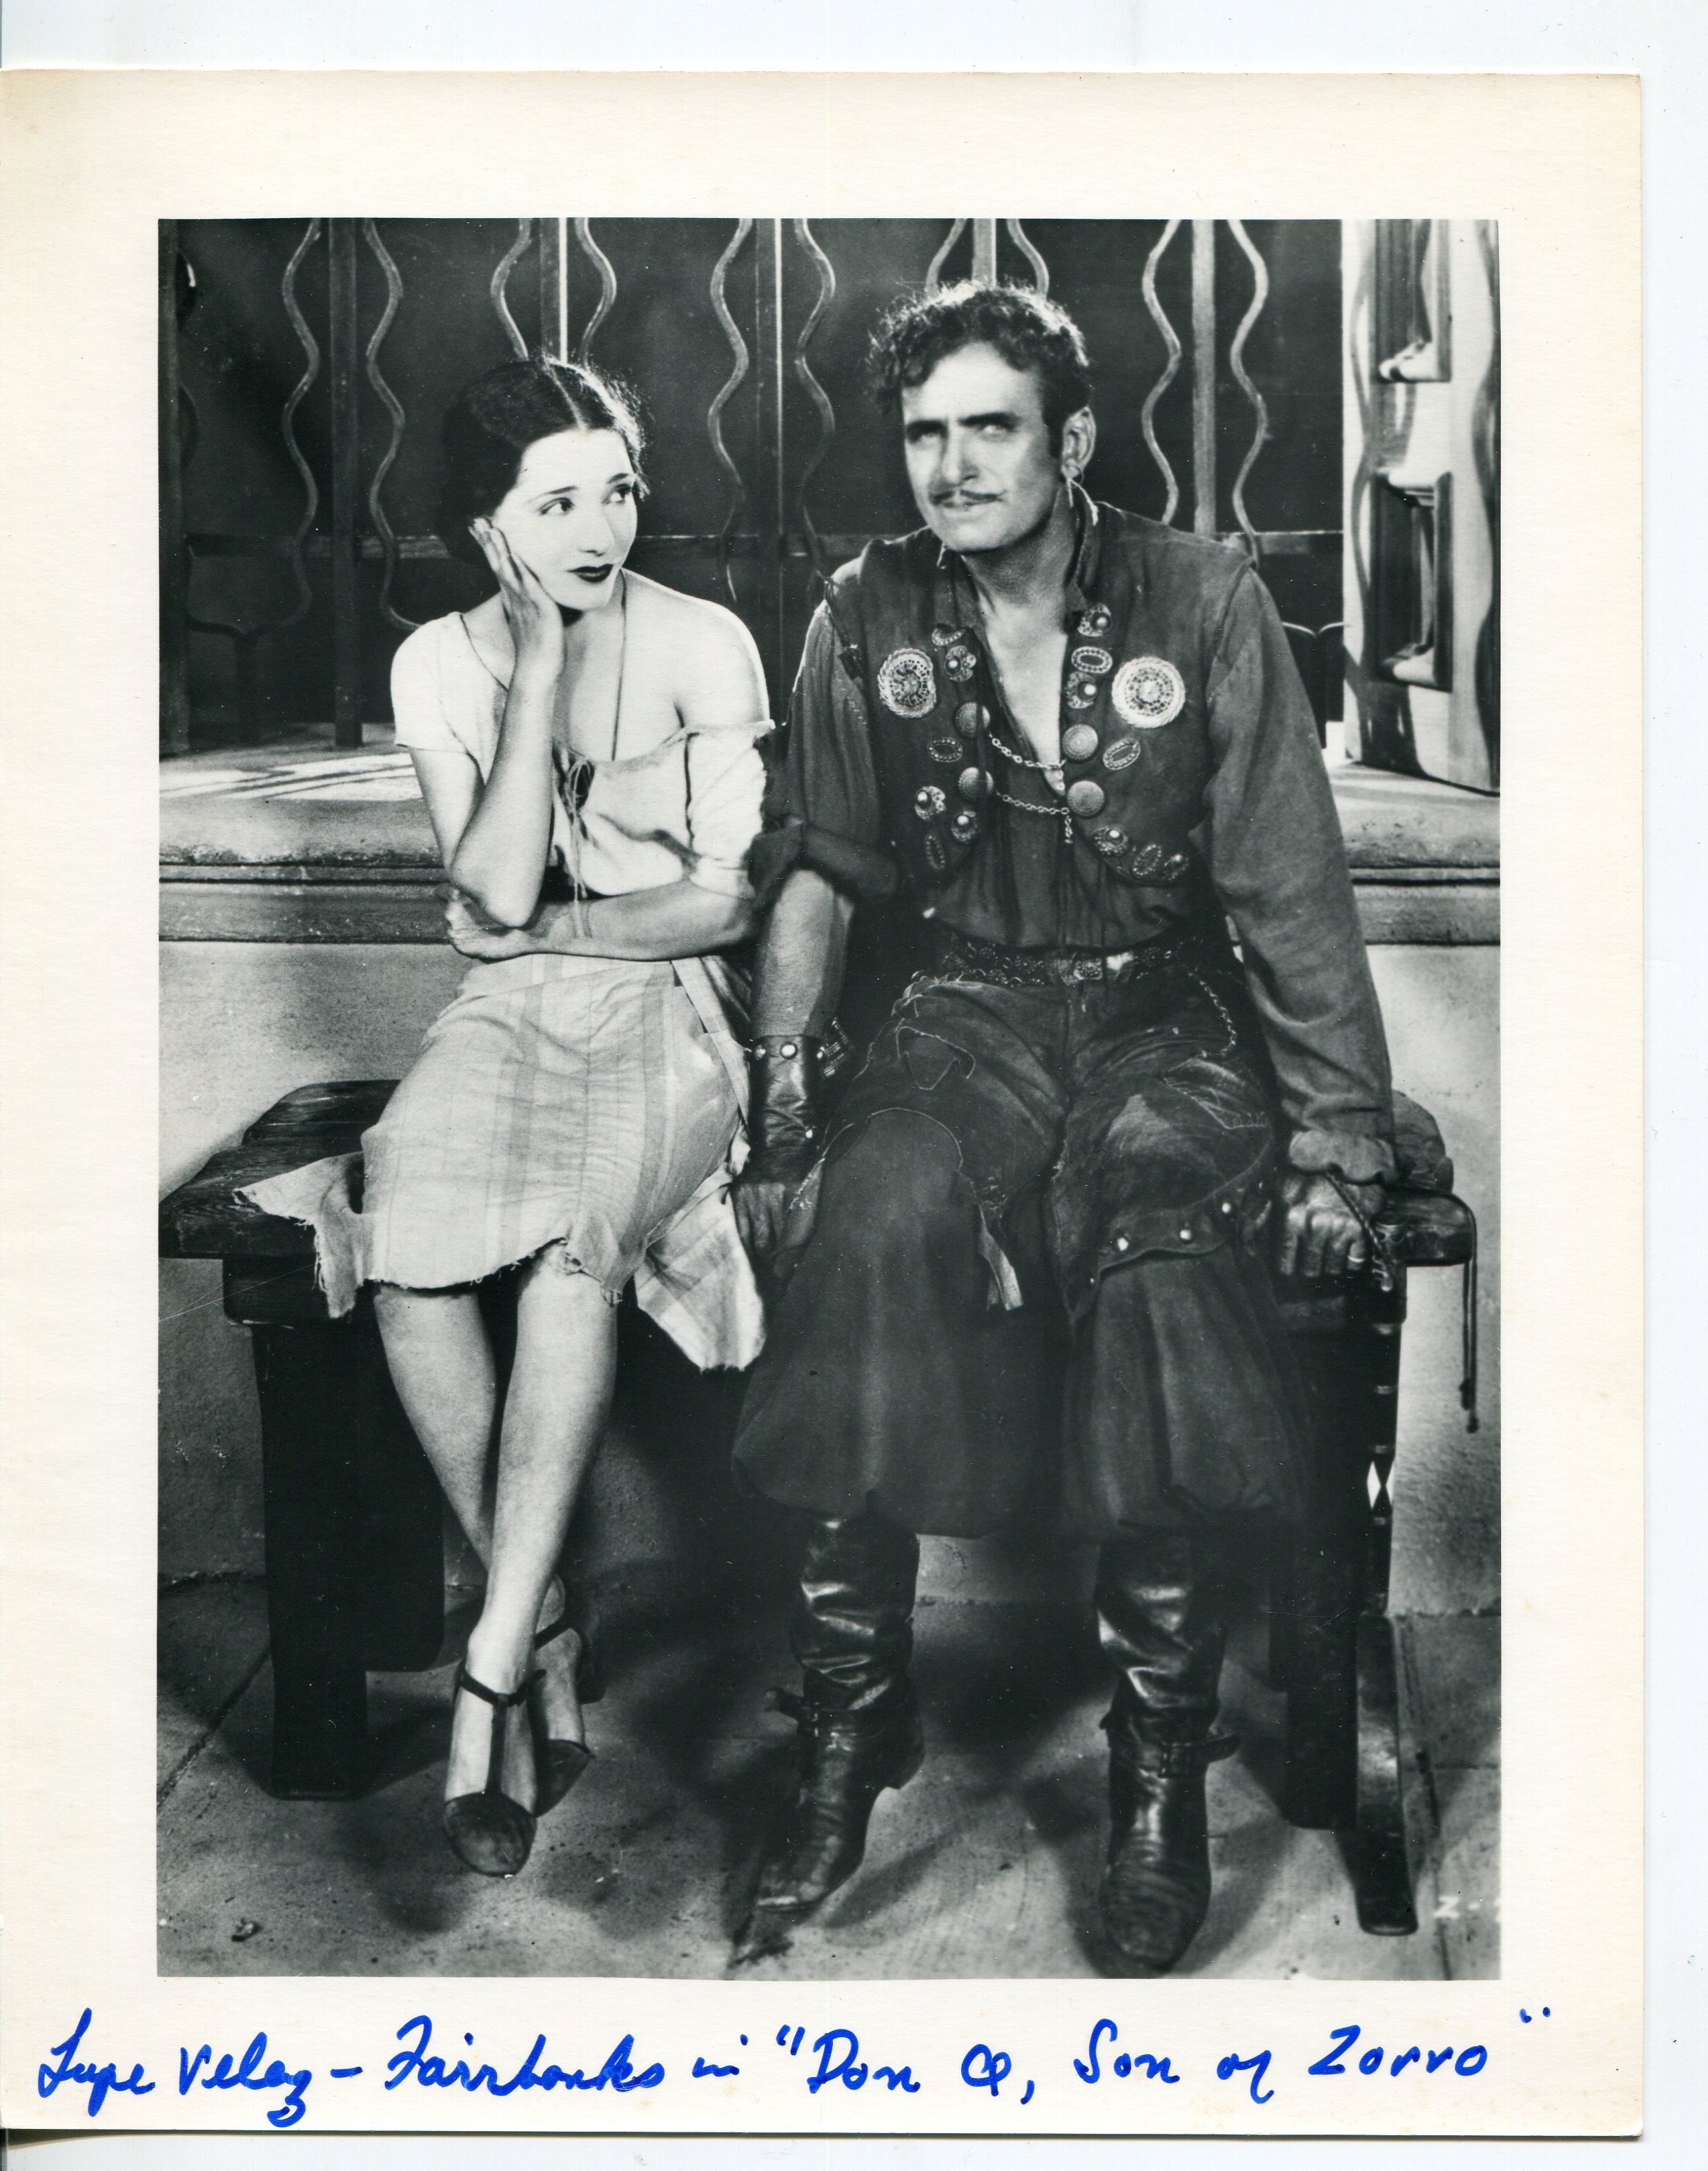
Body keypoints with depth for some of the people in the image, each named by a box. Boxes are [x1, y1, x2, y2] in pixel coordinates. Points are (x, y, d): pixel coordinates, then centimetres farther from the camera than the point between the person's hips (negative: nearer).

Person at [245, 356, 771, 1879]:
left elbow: (728, 898, -3)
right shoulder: (442, 664, 6)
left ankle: (493, 1669, -26)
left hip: (667, 1014, -2)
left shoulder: (703, 647, 0)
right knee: (406, 1250, -28)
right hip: (508, 1016, 2)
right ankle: (550, 1642, -14)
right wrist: (538, 673, -11)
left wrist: (553, 927, -4)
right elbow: (493, 893, -8)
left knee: (571, 1248, -34)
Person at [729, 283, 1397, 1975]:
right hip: (968, 1017, 2)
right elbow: (815, 877, 9)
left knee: (1158, 1240, -34)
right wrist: (782, 1102, -1)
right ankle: (850, 1720, -18)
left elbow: (1292, 896, -3)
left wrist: (1340, 1143, -6)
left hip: (1166, 1021, -1)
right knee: (875, 1213, -33)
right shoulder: (866, 619, 6)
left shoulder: (1203, 602, -2)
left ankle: (1162, 1756, -16)